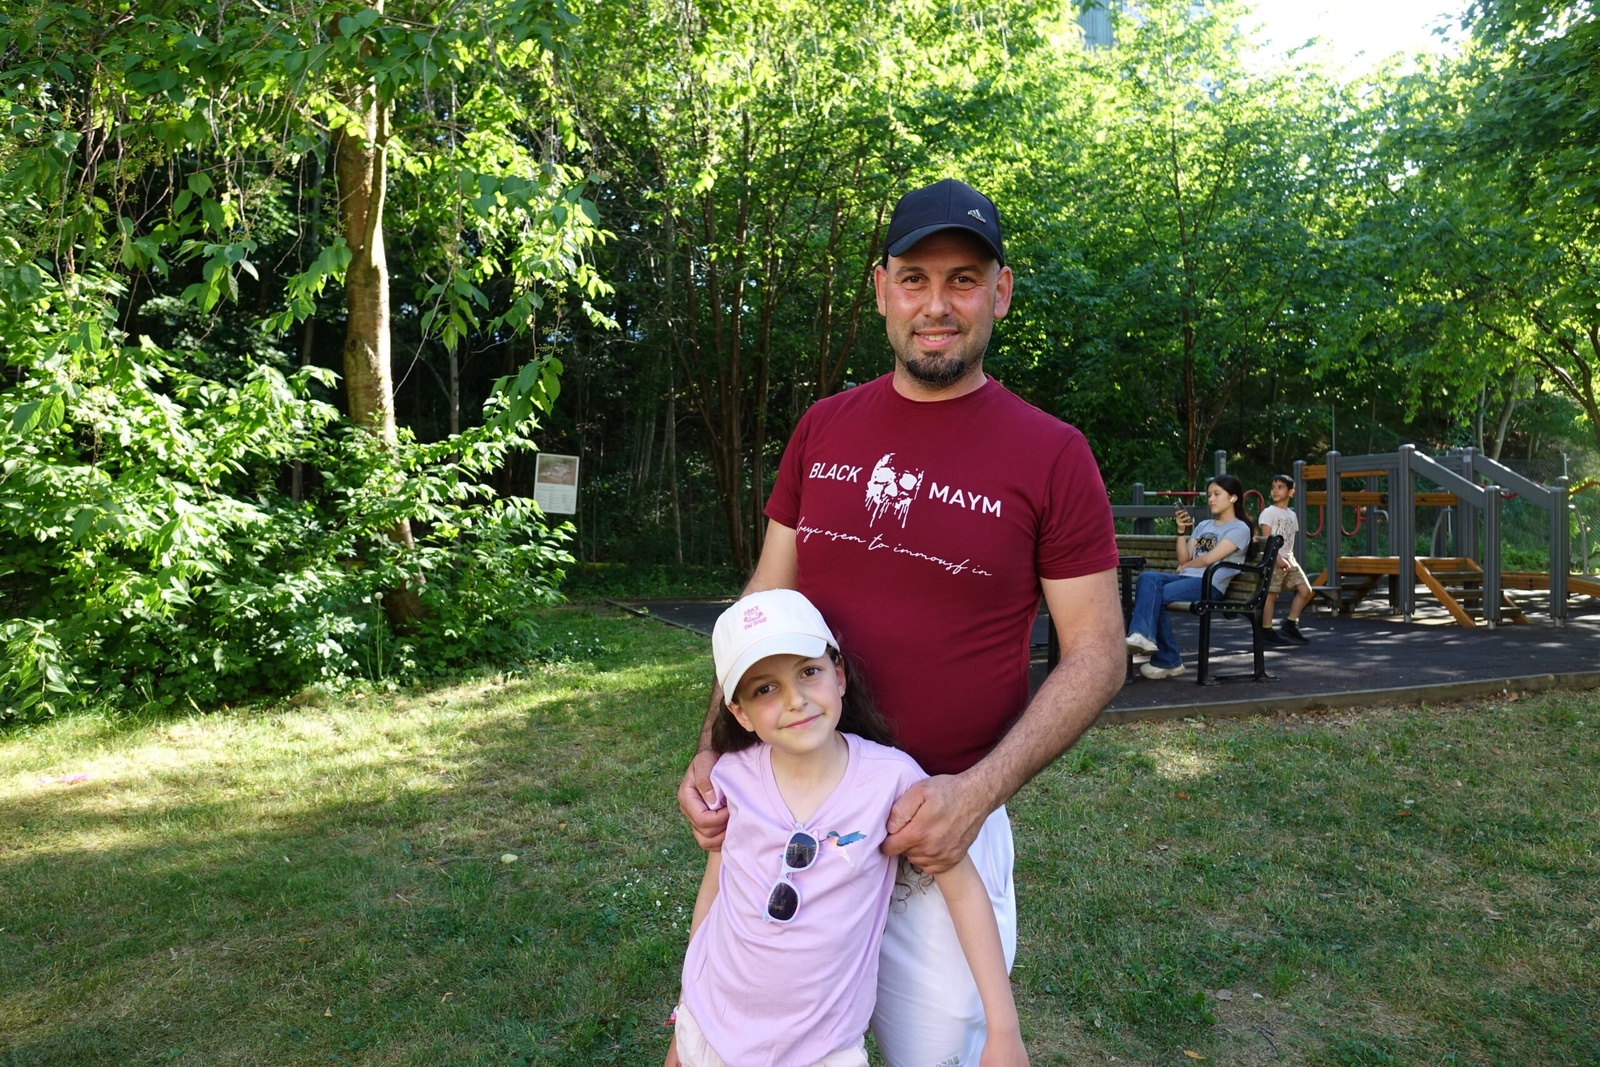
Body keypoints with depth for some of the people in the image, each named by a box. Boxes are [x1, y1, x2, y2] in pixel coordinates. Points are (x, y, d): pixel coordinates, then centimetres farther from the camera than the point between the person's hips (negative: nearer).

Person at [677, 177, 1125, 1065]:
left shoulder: (1050, 455, -9)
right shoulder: (822, 430, 2)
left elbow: (1095, 654, -8)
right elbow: (767, 603, 6)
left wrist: (979, 791, -19)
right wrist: (714, 750, -5)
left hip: (939, 826, -3)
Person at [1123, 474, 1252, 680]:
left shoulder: (1239, 529, 5)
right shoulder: (1203, 526, 28)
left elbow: (1209, 559, -7)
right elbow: (1184, 558, 15)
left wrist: (1185, 566, 7)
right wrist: (1182, 530, 6)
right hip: (1186, 578, 6)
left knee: (1155, 596, -29)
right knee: (1148, 577, -27)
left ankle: (1167, 661, -25)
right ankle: (1142, 634, -35)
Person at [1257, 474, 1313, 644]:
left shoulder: (1291, 515, 15)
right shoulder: (1268, 512, -6)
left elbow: (1290, 539, 16)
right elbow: (1267, 539, -13)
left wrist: (1290, 558, 4)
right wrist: (1279, 559, -20)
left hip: (1289, 560, 7)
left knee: (1305, 590, 4)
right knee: (1271, 594, -7)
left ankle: (1291, 624, 13)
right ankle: (1267, 631, 0)